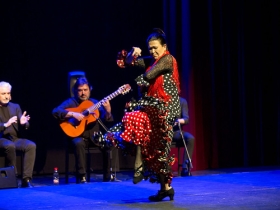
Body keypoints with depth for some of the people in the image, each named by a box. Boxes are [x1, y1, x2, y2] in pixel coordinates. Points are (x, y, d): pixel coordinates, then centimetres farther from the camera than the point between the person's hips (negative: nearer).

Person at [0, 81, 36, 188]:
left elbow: (24, 127, 10)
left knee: (31, 145, -27)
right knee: (10, 146, -38)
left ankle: (26, 179, -29)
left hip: (15, 138, 4)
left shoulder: (15, 106, 16)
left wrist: (23, 123, -14)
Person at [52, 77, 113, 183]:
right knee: (78, 143, -36)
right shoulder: (71, 102, 3)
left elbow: (108, 120, 2)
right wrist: (73, 114, -23)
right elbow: (56, 112, -13)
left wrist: (108, 110, -19)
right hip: (79, 136, -3)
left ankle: (108, 176, -14)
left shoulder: (95, 103, 12)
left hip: (95, 136, 3)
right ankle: (82, 177, -31)